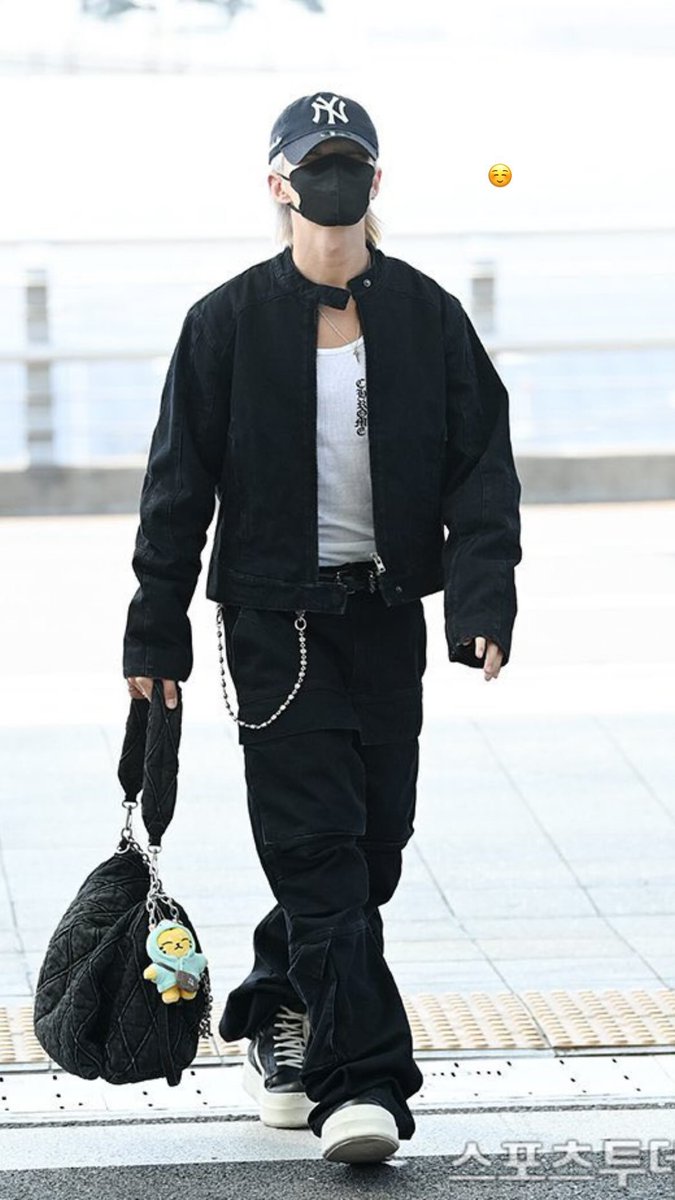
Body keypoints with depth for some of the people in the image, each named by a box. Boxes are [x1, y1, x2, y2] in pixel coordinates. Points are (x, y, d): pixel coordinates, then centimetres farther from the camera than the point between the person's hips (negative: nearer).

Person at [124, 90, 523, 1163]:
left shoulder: (429, 317, 3)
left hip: (389, 616, 3)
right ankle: (363, 1082, -11)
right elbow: (178, 488, 2)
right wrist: (156, 635, 0)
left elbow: (482, 467, 2)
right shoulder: (229, 323, -2)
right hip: (277, 619, -3)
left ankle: (278, 1016, 33)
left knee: (375, 845, 9)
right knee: (319, 848, -10)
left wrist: (484, 600, -11)